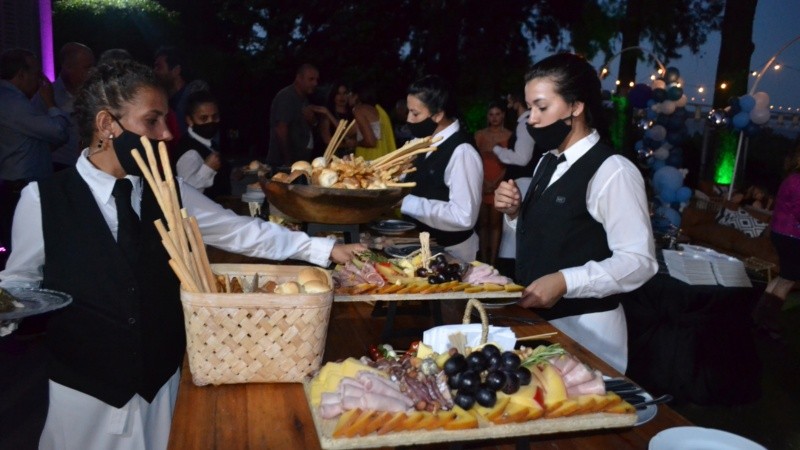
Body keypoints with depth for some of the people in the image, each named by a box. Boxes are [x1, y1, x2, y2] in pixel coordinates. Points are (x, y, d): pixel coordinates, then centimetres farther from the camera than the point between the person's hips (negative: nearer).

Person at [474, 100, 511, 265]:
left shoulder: (510, 135, -2)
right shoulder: (479, 134, 7)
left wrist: (496, 182, -9)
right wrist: (483, 182, -5)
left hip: (499, 185, -2)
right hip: (481, 185, 2)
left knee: (495, 223, 2)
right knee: (483, 223, 5)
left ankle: (492, 261, 7)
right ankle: (483, 261, 9)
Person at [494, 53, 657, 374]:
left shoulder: (612, 171, -18)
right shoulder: (548, 162, 8)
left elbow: (638, 261, -20)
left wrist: (565, 281, -28)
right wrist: (515, 212, -3)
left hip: (585, 326, -8)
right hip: (540, 318, 8)